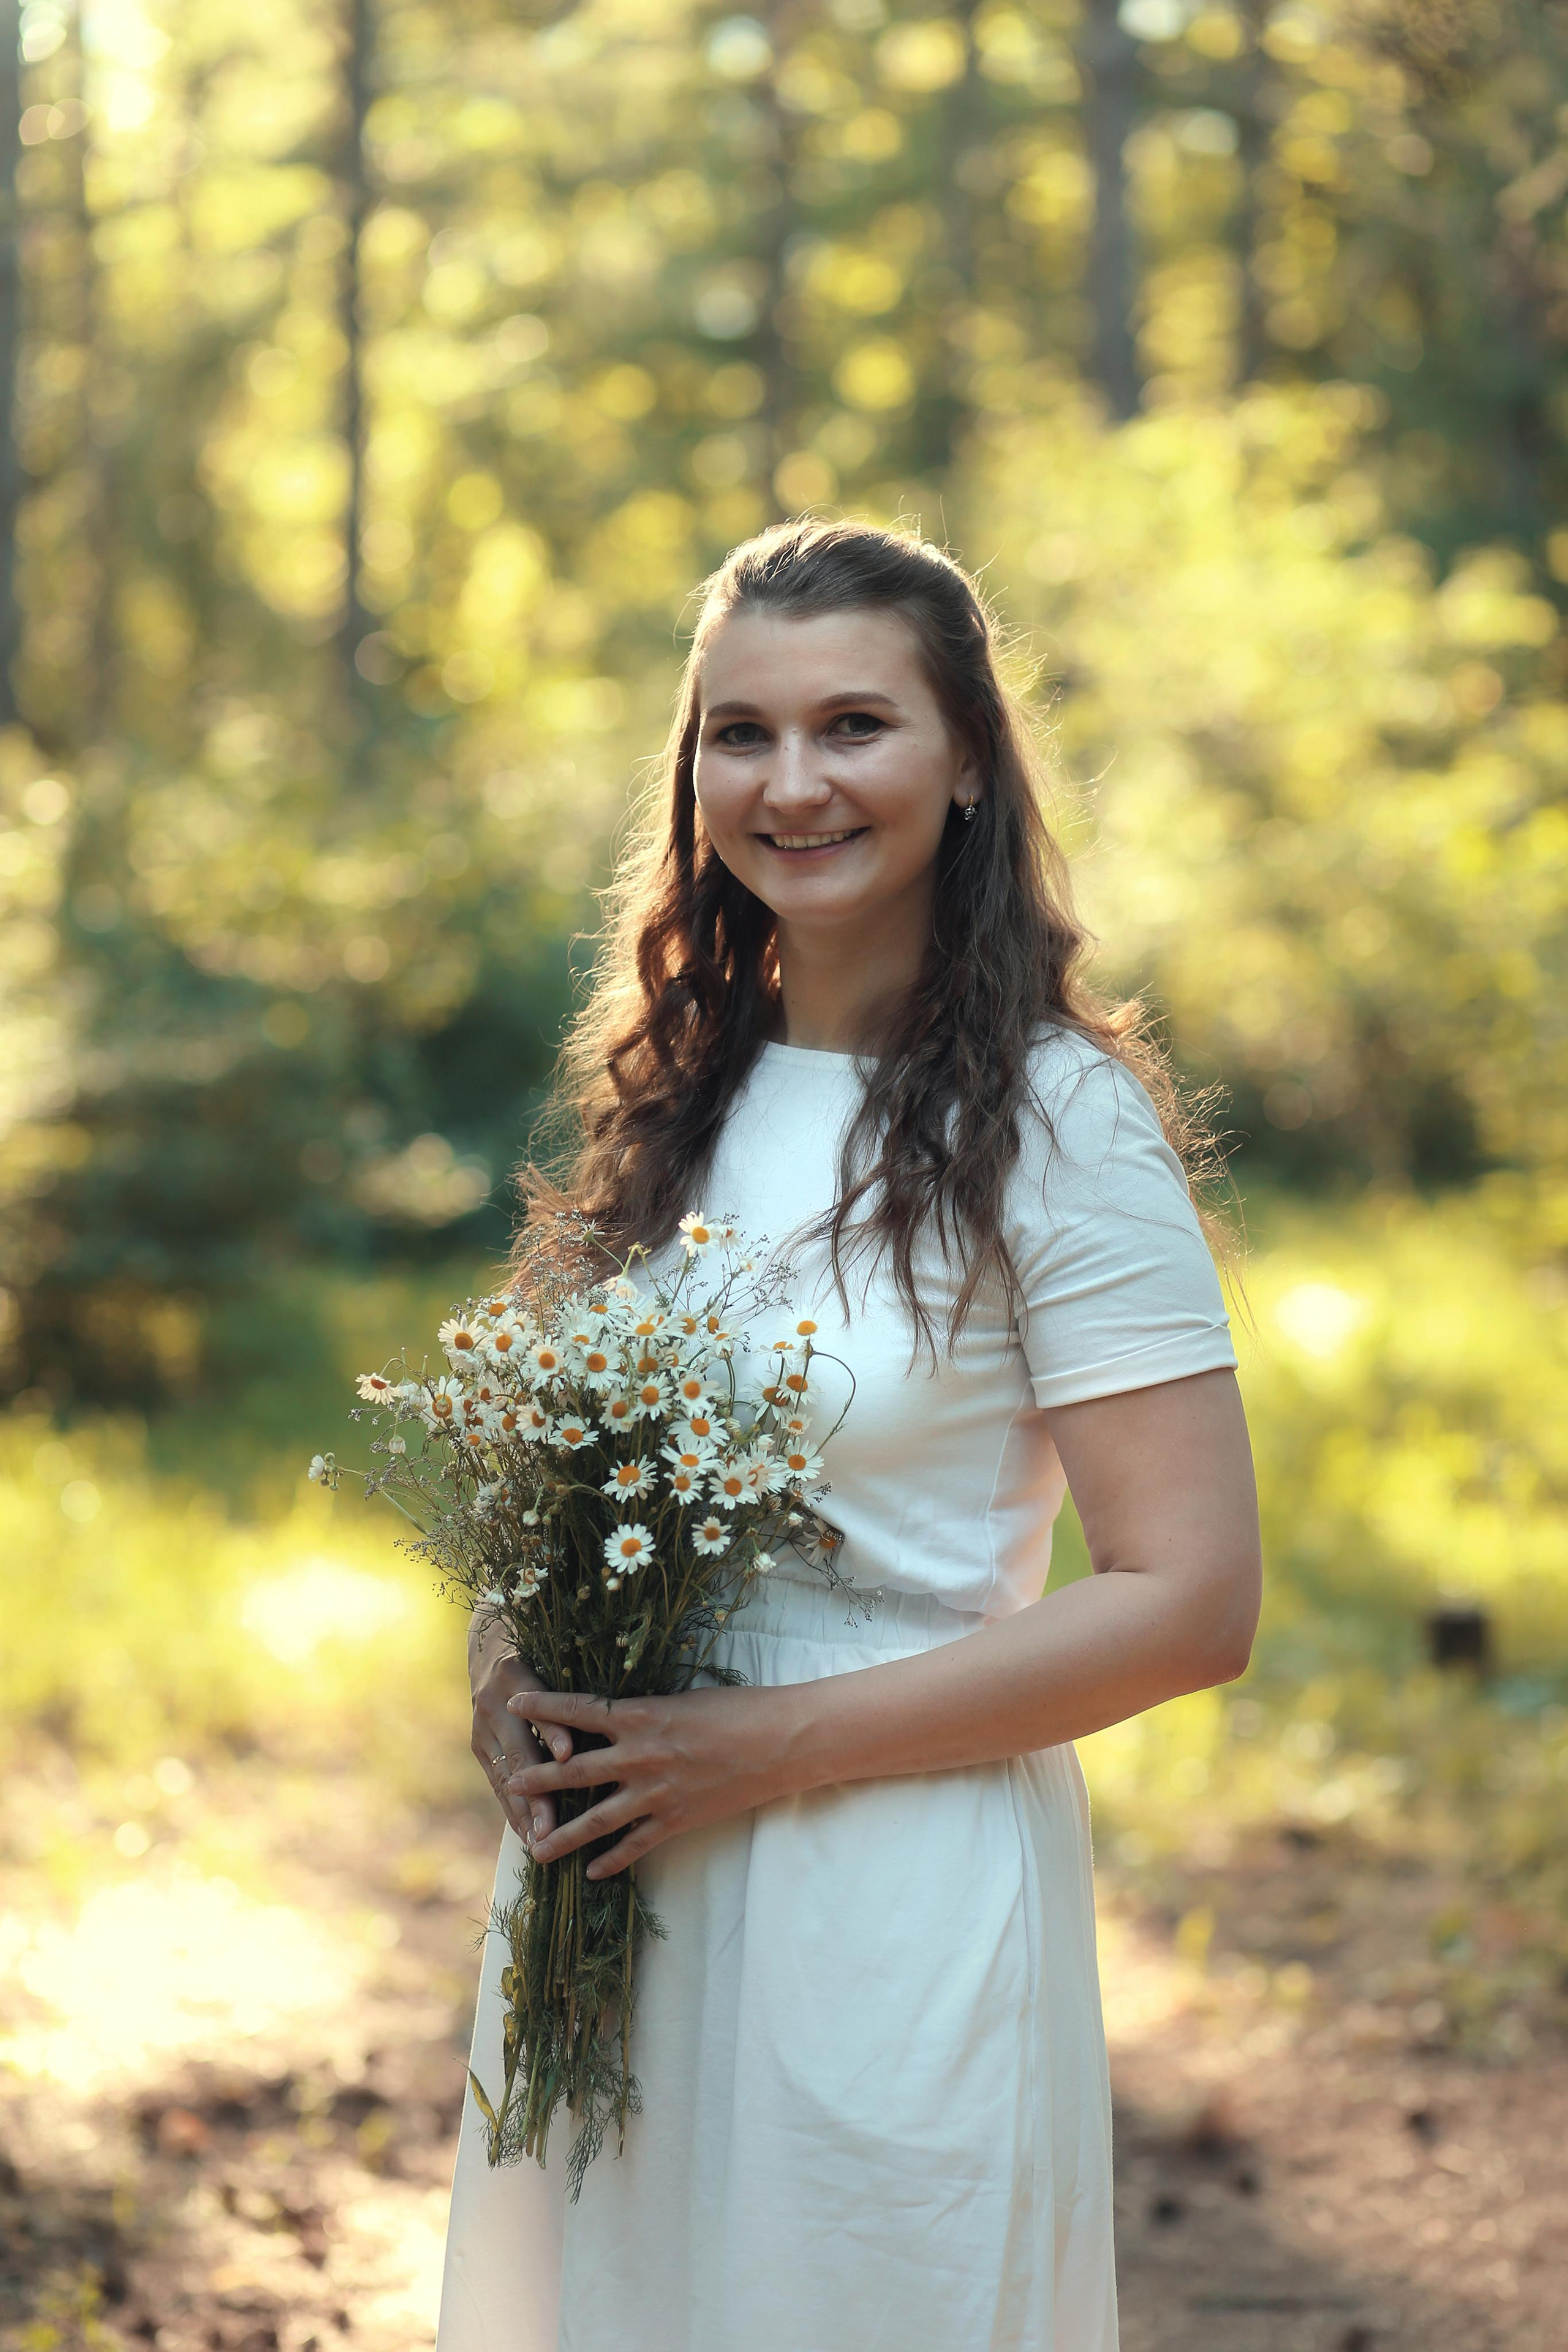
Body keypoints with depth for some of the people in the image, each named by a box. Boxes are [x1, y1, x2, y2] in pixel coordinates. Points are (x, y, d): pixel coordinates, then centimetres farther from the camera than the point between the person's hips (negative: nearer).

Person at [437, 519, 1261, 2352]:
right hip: (615, 1872, 6)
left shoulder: (1056, 1126, -13)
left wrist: (772, 1741, -17)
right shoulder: (672, 1088, 7)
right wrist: (514, 1663, -3)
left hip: (893, 1893, -6)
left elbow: (1190, 1604, -16)